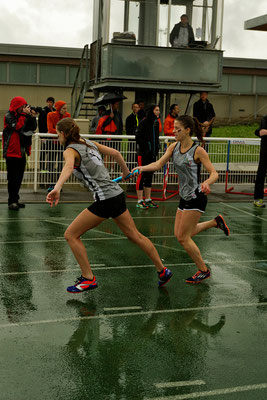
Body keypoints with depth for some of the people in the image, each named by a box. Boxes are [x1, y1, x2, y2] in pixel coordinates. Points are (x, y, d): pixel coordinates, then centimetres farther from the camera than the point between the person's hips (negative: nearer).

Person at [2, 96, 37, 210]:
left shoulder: (23, 115, 11)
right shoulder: (9, 116, -8)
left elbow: (32, 128, 10)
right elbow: (18, 127, -21)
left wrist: (32, 117, -5)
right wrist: (24, 115, -17)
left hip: (21, 152, 7)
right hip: (11, 152, -7)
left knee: (19, 178, 11)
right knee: (13, 178, -5)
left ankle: (15, 200, 20)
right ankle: (12, 201, 0)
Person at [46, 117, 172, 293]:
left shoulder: (70, 150, -9)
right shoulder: (90, 144, 14)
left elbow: (69, 166, -32)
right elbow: (116, 153, 21)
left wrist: (57, 188, -48)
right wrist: (126, 171, 37)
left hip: (105, 199, -8)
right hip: (118, 193, 9)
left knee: (71, 235, 1)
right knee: (135, 235, 18)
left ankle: (89, 279, 3)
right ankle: (163, 271, 26)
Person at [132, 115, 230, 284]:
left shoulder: (198, 151, -15)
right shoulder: (174, 147, 4)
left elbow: (214, 173, -15)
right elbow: (159, 164, -4)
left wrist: (207, 183, -37)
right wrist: (142, 168, -23)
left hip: (196, 197, -8)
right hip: (185, 197, 8)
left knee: (183, 237, -5)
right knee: (180, 234, 14)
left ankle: (204, 270, 12)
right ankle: (215, 222, 29)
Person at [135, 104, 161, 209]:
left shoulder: (156, 122, 12)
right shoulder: (144, 122, -11)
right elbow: (138, 137, -14)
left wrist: (157, 147, 10)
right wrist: (145, 147, -16)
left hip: (152, 153, 8)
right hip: (143, 153, -8)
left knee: (149, 176, 12)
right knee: (142, 175, -4)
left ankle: (148, 200, 19)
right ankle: (140, 201, 1)